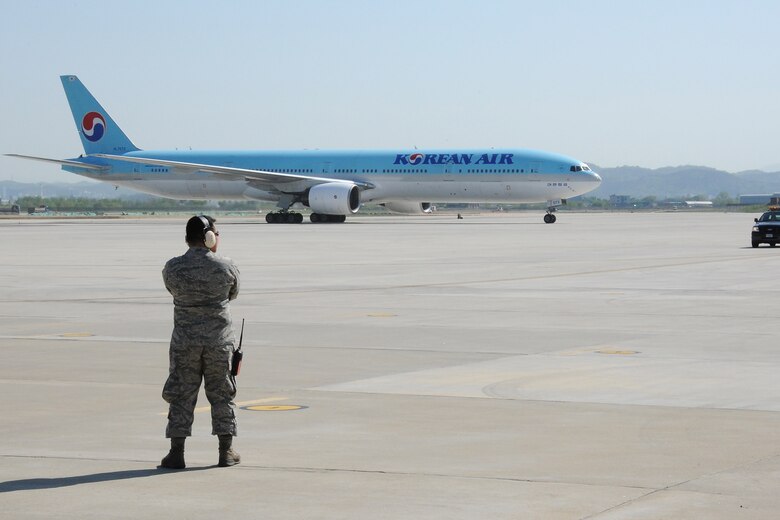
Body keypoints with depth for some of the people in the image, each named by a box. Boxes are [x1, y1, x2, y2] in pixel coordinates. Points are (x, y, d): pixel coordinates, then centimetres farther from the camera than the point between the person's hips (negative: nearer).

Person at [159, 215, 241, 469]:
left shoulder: (172, 268, -7)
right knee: (221, 393, 10)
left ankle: (177, 452, 5)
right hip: (219, 338, 0)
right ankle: (226, 451, 14)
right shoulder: (226, 267, -8)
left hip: (185, 339, 0)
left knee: (181, 394, 6)